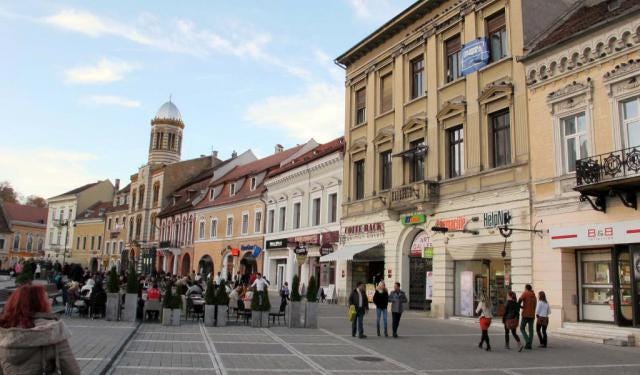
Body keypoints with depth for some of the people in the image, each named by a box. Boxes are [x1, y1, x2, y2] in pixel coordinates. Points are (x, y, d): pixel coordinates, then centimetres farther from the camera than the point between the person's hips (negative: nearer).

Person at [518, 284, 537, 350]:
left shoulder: (525, 293, -4)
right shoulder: (534, 295, 14)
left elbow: (519, 300, -15)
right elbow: (534, 306, 16)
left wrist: (521, 306, 2)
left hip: (525, 314, -5)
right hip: (532, 315, 5)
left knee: (522, 328, 5)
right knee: (531, 330, 6)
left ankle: (527, 341, -12)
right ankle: (529, 344, 4)